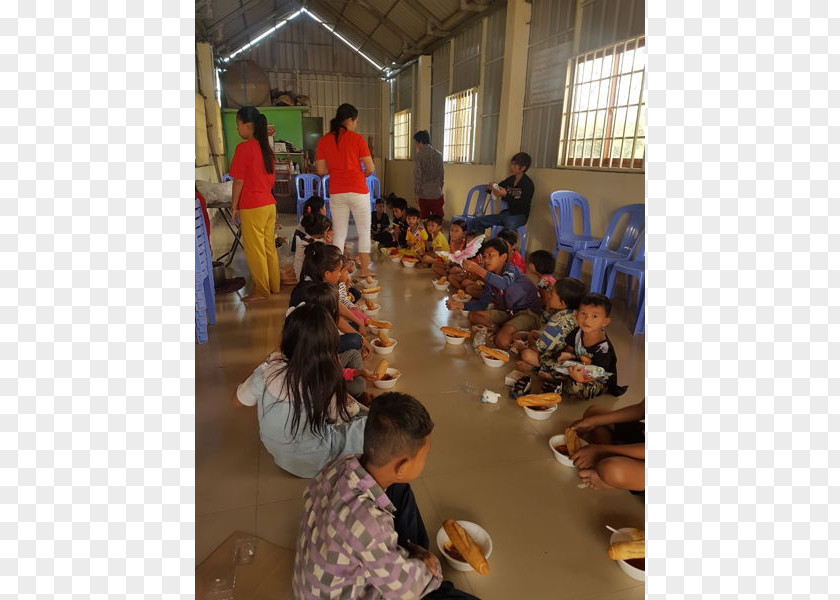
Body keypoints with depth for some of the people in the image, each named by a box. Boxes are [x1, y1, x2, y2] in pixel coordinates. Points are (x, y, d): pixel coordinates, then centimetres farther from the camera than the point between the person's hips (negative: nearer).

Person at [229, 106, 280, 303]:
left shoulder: (243, 148, -13)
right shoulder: (266, 148, 9)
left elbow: (239, 181, -12)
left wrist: (234, 206, -4)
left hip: (252, 207, -8)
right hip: (269, 204, 8)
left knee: (254, 250, 2)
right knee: (269, 247, 15)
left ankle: (261, 291, 10)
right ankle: (274, 286, 24)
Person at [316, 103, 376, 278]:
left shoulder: (324, 141, 4)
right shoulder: (357, 139, -5)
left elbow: (321, 170, 3)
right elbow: (370, 169, -5)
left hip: (336, 193, 3)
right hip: (358, 191, -3)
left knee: (339, 233, 9)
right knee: (364, 231, 9)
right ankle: (364, 270, 11)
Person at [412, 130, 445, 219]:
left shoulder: (419, 155, -9)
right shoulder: (439, 155, 5)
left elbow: (418, 176, -10)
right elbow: (441, 175, 10)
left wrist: (416, 193, -4)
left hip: (424, 193, -3)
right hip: (437, 193, 3)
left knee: (425, 219, 6)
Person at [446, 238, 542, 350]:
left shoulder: (511, 269, -16)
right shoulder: (491, 277, 7)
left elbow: (504, 284, -41)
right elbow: (482, 303, 9)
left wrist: (479, 270, -51)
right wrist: (460, 305, -6)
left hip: (529, 312, -8)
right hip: (508, 312, 8)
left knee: (502, 340, -30)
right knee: (474, 315, 4)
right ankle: (501, 329, -7)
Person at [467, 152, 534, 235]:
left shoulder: (528, 184, -7)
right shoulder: (510, 180, 11)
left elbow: (522, 205, -15)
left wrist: (506, 195, -23)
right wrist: (490, 188, -2)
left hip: (519, 216, -6)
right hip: (506, 213, 6)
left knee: (510, 223, -44)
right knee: (476, 222, -8)